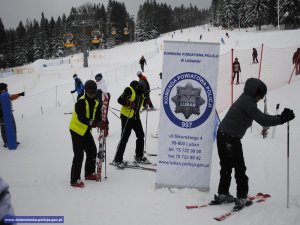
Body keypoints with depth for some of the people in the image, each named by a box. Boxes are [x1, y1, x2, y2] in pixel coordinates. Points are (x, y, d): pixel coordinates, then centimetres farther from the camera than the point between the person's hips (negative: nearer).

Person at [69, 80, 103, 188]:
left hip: (86, 131, 8)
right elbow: (81, 118, -33)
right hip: (76, 130, -8)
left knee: (92, 150, 15)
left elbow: (98, 116, 5)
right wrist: (94, 124, -43)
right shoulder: (81, 102, -21)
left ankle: (89, 173, 32)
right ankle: (74, 180, -4)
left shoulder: (96, 103, 3)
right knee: (79, 155, -10)